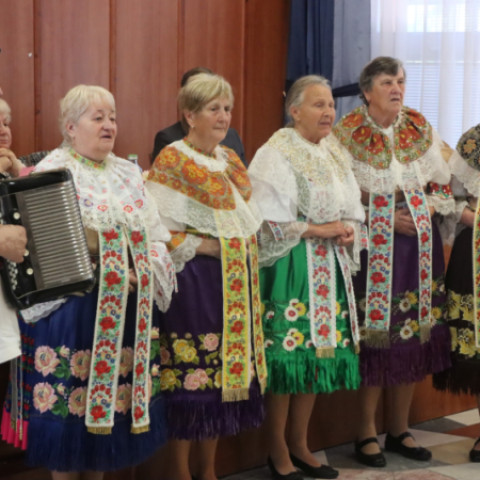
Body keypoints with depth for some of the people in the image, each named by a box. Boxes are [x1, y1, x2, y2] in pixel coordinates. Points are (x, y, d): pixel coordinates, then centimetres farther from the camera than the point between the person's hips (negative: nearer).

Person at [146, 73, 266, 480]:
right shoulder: (172, 162, -9)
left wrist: (244, 245, 5)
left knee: (225, 369, 11)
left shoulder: (230, 160, 14)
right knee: (191, 374, -4)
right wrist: (209, 246, -17)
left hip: (235, 283, 8)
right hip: (193, 282, -7)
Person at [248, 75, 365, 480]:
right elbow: (270, 221, -16)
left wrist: (349, 231, -4)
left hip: (330, 268, 7)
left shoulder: (334, 155, 14)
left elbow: (353, 209, 18)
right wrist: (321, 230, -15)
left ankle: (299, 444, 21)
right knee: (288, 353, -5)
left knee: (319, 352, 9)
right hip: (291, 268, -7)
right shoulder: (275, 155, -10)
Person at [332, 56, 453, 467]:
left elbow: (443, 185, 11)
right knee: (375, 335, -3)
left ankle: (399, 429, 21)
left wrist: (423, 211, -7)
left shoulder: (421, 128, 7)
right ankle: (367, 433, 12)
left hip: (418, 245, 4)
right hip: (371, 245, -4)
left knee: (414, 335, 6)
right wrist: (387, 218, -15)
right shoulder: (347, 133, -5)